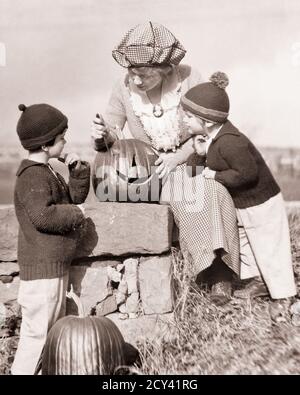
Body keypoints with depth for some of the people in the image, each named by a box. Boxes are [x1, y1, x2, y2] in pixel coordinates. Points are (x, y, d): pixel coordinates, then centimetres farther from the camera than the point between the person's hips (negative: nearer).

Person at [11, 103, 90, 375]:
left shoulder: (46, 172, 15)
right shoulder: (33, 176, -18)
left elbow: (74, 196, 20)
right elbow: (43, 216, -29)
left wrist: (78, 170, 6)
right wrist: (76, 213, -16)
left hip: (55, 264, 11)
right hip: (42, 266, -11)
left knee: (55, 326, 21)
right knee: (38, 330, -3)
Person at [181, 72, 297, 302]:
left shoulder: (229, 142, -30)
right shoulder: (212, 137, 0)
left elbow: (247, 173, -31)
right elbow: (212, 166, 9)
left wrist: (216, 176, -22)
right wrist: (203, 155, -11)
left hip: (261, 204, -10)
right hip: (243, 205, 10)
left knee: (267, 248, 3)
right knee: (244, 242, 19)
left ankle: (283, 292, 19)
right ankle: (259, 282, 33)